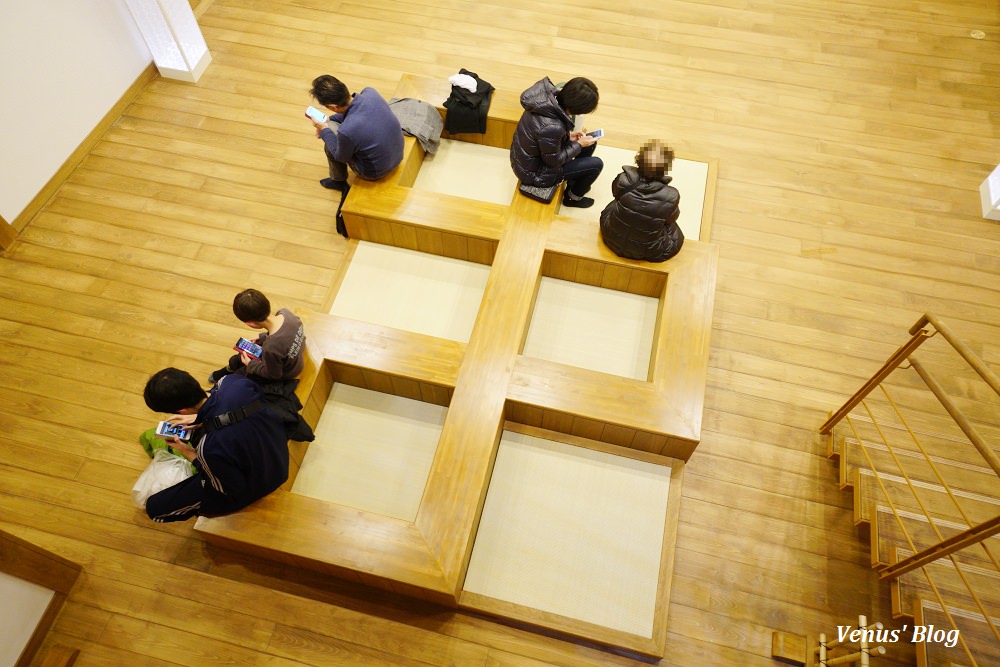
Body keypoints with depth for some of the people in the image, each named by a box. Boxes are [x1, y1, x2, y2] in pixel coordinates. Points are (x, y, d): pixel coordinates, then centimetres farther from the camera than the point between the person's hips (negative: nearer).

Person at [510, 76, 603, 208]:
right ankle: (573, 198, 25)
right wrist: (578, 145, -11)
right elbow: (553, 161, -22)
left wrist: (568, 135, -2)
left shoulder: (549, 97, -15)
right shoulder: (552, 127, -39)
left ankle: (573, 182, 36)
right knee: (596, 164, -1)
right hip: (535, 173, -8)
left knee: (590, 143, 13)